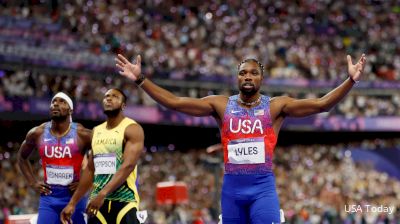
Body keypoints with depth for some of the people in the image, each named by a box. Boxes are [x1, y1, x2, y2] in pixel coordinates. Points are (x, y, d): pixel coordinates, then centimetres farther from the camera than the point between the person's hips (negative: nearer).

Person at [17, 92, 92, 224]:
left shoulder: (82, 134, -9)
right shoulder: (37, 134, 1)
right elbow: (22, 157, 20)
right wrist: (32, 182, 9)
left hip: (74, 196, -2)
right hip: (48, 196, 2)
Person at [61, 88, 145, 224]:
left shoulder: (132, 129, -6)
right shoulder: (96, 131, 16)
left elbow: (128, 165, -19)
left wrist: (103, 193, -29)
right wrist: (73, 202, 15)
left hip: (125, 201, -6)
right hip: (97, 200, 6)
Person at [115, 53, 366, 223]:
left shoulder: (276, 105, 1)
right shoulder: (221, 104, 5)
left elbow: (321, 104, -8)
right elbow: (174, 102, 2)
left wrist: (351, 81, -20)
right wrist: (140, 80, -4)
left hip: (263, 186, -2)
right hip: (232, 186, 3)